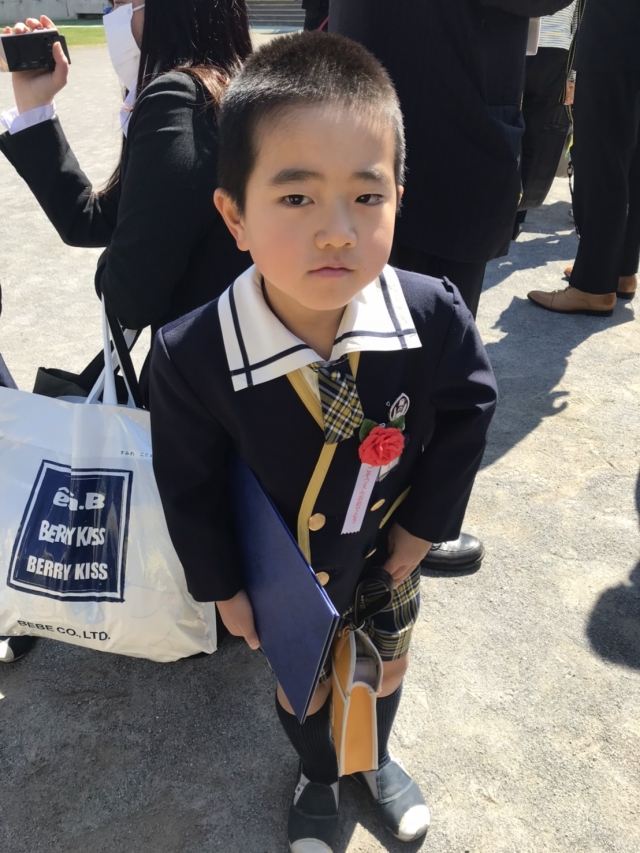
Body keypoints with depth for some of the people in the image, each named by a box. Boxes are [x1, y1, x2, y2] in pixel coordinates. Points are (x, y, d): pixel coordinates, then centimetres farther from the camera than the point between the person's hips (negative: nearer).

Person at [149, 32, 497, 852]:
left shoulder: (434, 315, -29)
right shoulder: (192, 355, -33)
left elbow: (466, 413, -9)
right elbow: (190, 485, -16)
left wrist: (423, 526, -6)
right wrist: (225, 586, -5)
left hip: (388, 554, 2)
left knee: (387, 669, 29)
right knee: (301, 689, 25)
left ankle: (376, 759, 65)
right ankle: (317, 778, 61)